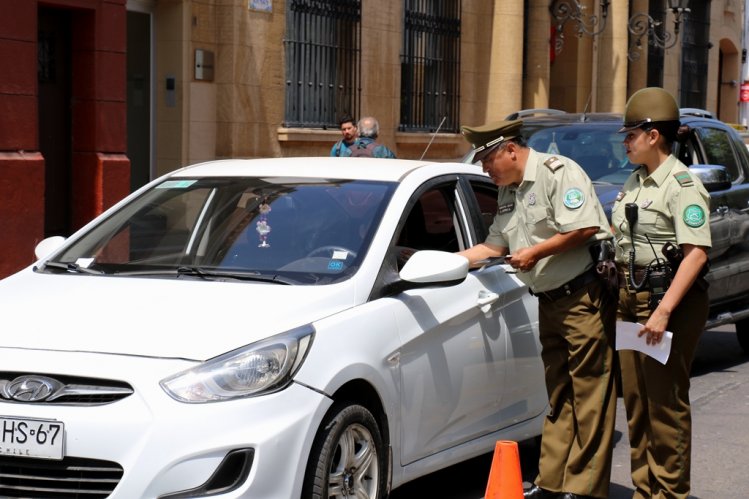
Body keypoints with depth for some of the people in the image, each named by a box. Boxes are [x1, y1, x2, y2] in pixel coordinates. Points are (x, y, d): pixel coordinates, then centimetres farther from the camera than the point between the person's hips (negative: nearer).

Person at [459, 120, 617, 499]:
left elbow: (584, 228, -20)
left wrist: (535, 253, -14)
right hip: (551, 300, 10)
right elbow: (495, 245, 23)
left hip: (584, 295, -9)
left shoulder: (558, 172, -11)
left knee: (589, 395, -7)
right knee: (558, 395, 12)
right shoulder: (508, 191, 17)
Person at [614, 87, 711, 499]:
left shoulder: (681, 185, -13)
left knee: (666, 402, -4)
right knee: (635, 399, 13)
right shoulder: (635, 180, 15)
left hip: (670, 301, -9)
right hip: (631, 300, 9)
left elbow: (696, 252, -21)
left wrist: (664, 310, -26)